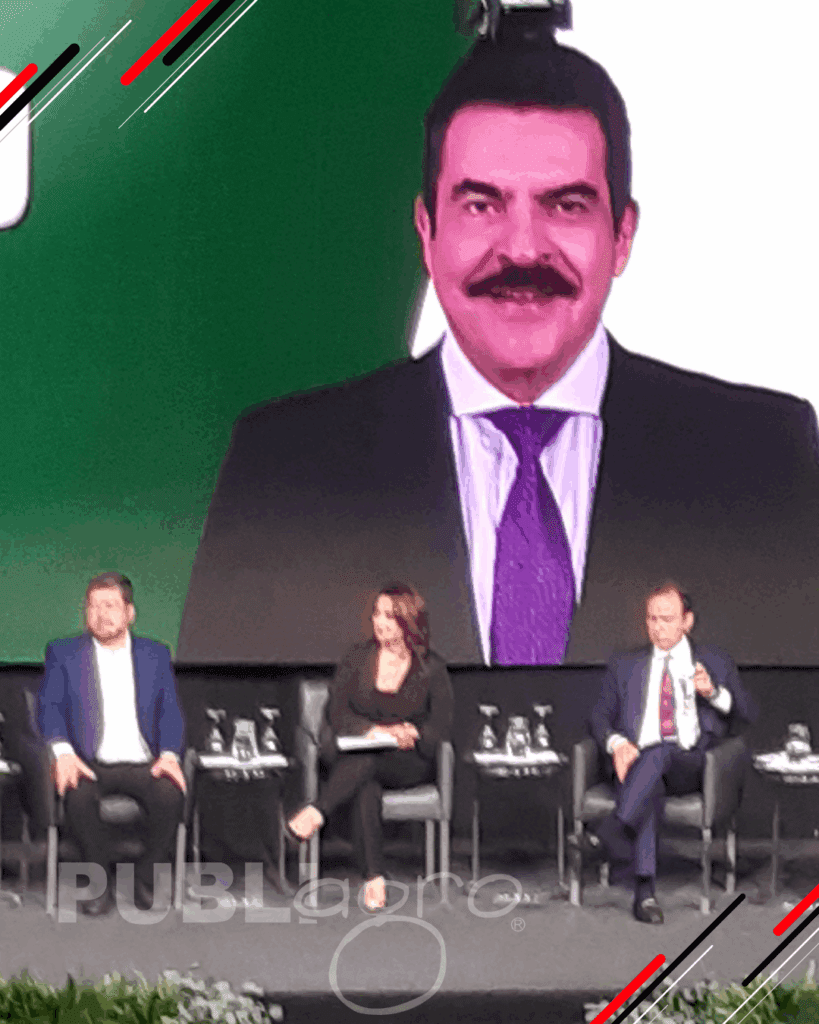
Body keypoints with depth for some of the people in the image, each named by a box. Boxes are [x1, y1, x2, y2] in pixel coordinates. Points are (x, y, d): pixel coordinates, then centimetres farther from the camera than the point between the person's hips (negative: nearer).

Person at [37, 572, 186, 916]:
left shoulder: (156, 654, 15)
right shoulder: (63, 653, 11)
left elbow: (170, 710, 8)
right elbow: (49, 705, -1)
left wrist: (169, 754, -12)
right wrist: (63, 752, -20)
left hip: (143, 764, 1)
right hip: (90, 763, -1)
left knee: (170, 795, -31)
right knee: (78, 796, -35)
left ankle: (146, 877, -8)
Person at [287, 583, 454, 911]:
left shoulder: (431, 668, 5)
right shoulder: (358, 658, 10)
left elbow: (440, 727, 0)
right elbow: (337, 712, 2)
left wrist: (409, 732, -20)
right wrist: (378, 730, -15)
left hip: (411, 762, -1)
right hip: (360, 757, 1)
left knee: (367, 761, -38)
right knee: (365, 788, -37)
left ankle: (316, 812, -43)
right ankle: (374, 878, -43)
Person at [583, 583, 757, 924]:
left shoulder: (716, 662, 20)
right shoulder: (625, 667, 24)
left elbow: (748, 714, 13)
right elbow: (600, 716, 17)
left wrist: (714, 693, -8)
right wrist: (617, 743, -7)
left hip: (691, 765, -1)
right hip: (638, 763, 1)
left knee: (659, 753, -37)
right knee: (647, 789, -36)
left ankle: (612, 833, -51)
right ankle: (644, 890, -47)